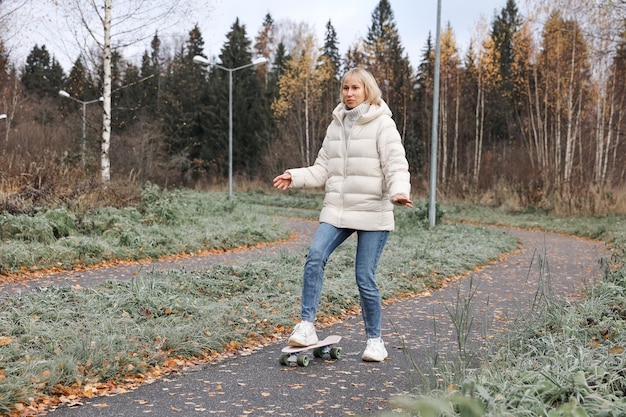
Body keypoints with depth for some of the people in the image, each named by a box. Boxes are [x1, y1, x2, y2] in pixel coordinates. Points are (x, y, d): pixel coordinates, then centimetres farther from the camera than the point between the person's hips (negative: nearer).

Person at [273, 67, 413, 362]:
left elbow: (396, 165, -12)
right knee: (315, 256, -19)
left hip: (373, 214, -4)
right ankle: (306, 326, -13)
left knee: (365, 277, -3)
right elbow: (323, 170, 16)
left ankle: (375, 340, 16)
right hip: (336, 210, 5)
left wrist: (399, 192, -32)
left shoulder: (382, 124, -4)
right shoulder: (336, 126, 14)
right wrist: (295, 177, 0)